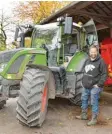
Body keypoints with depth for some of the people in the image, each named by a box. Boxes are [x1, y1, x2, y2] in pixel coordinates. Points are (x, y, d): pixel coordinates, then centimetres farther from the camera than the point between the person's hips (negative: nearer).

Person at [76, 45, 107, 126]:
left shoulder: (100, 61, -12)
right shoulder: (87, 60, 12)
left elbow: (104, 74, -14)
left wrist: (99, 84, -17)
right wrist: (84, 81, 17)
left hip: (95, 87, -8)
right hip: (86, 86, 8)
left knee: (94, 103, -1)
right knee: (84, 100, 18)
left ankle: (94, 119, 12)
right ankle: (84, 115, 34)